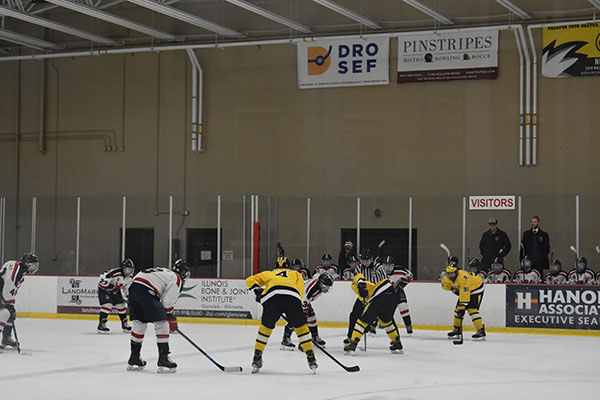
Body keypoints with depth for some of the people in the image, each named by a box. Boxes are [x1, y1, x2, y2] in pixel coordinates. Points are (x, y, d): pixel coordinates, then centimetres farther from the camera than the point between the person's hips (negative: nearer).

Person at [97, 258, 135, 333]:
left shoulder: (129, 277, -6)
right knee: (107, 305, -21)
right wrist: (110, 287, -30)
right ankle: (101, 325, -18)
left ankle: (124, 324, 20)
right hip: (104, 289, -8)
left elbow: (127, 288, 11)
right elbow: (102, 279, -33)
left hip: (116, 291, 8)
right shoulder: (115, 272, -33)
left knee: (121, 306, 5)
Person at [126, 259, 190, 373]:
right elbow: (168, 301, -1)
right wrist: (171, 319, 12)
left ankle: (133, 359, 28)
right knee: (162, 324, -2)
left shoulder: (166, 272, 34)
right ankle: (163, 359, -4)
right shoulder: (176, 279, 6)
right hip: (146, 291, -9)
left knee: (139, 324, 21)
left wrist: (169, 315, 37)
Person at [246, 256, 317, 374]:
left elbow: (250, 280, 27)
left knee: (265, 327, 17)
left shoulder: (269, 273, 40)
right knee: (301, 327, 16)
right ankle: (311, 358, 13)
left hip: (272, 296, 0)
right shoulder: (296, 274, 38)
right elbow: (300, 290, 21)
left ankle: (257, 357, 15)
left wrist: (258, 291, 14)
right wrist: (293, 315, 19)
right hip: (293, 297, 0)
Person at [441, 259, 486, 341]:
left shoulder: (463, 277, -37)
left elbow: (465, 293, -38)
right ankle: (457, 330, 19)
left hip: (476, 289, -9)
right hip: (463, 290, 9)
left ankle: (481, 332, -22)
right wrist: (453, 288, -8)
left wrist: (462, 306, -37)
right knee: (457, 308, 5)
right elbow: (445, 285, 8)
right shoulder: (448, 277, -11)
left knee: (472, 309, -22)